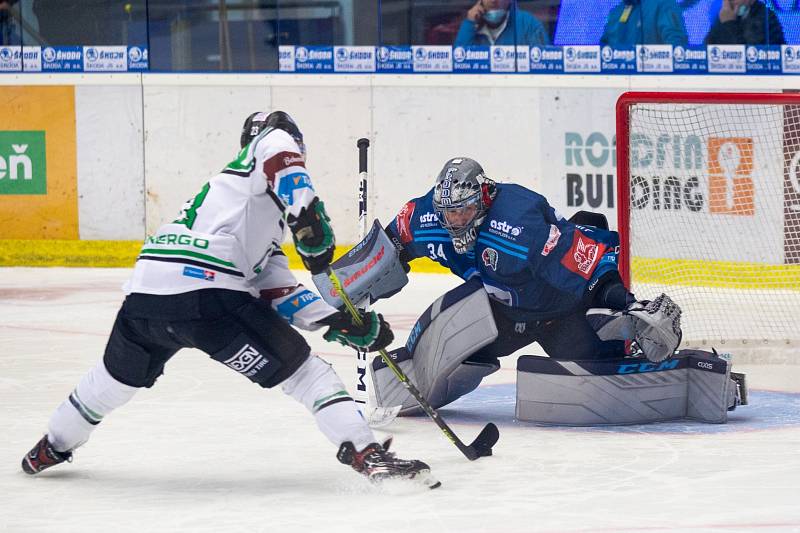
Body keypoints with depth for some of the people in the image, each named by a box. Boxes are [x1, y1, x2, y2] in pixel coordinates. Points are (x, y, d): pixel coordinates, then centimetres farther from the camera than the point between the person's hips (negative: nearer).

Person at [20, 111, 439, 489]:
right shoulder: (272, 142, 12)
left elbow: (278, 294, 26)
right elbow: (276, 146, -14)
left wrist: (342, 322, 21)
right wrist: (308, 215, -22)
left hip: (144, 293, 8)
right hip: (205, 291, -8)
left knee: (119, 375, 34)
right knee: (302, 368, 0)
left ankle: (51, 449, 51)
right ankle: (366, 454, -11)